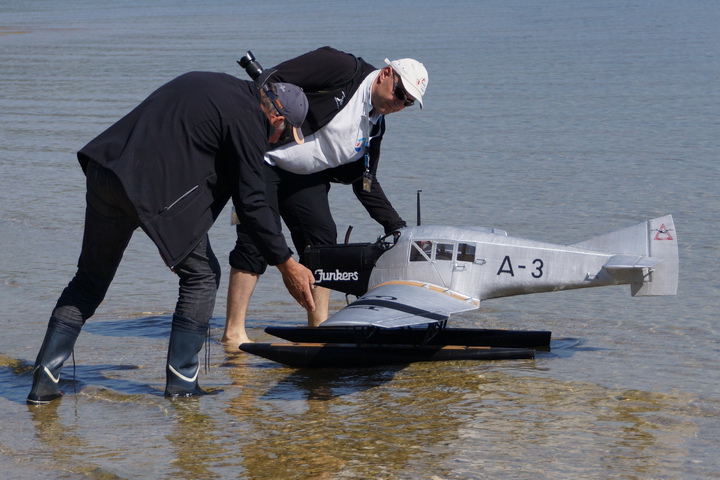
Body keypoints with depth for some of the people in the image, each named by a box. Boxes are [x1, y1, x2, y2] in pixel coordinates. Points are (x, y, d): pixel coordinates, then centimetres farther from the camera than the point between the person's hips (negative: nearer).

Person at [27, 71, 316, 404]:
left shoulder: (217, 86, 22)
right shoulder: (248, 120, -4)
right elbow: (251, 203, -6)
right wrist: (287, 265, -1)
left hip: (103, 172, 8)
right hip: (156, 189, -8)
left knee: (90, 280, 18)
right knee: (201, 275, 9)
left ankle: (44, 380, 14)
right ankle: (181, 382, 9)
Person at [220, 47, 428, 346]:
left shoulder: (374, 129, 9)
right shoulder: (342, 69, -14)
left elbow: (365, 183, 16)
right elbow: (275, 79, -19)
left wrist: (396, 226, 10)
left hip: (303, 176, 9)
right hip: (260, 157, -8)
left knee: (323, 240, 1)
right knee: (257, 240, -14)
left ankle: (320, 328, 8)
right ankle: (233, 332, -11)